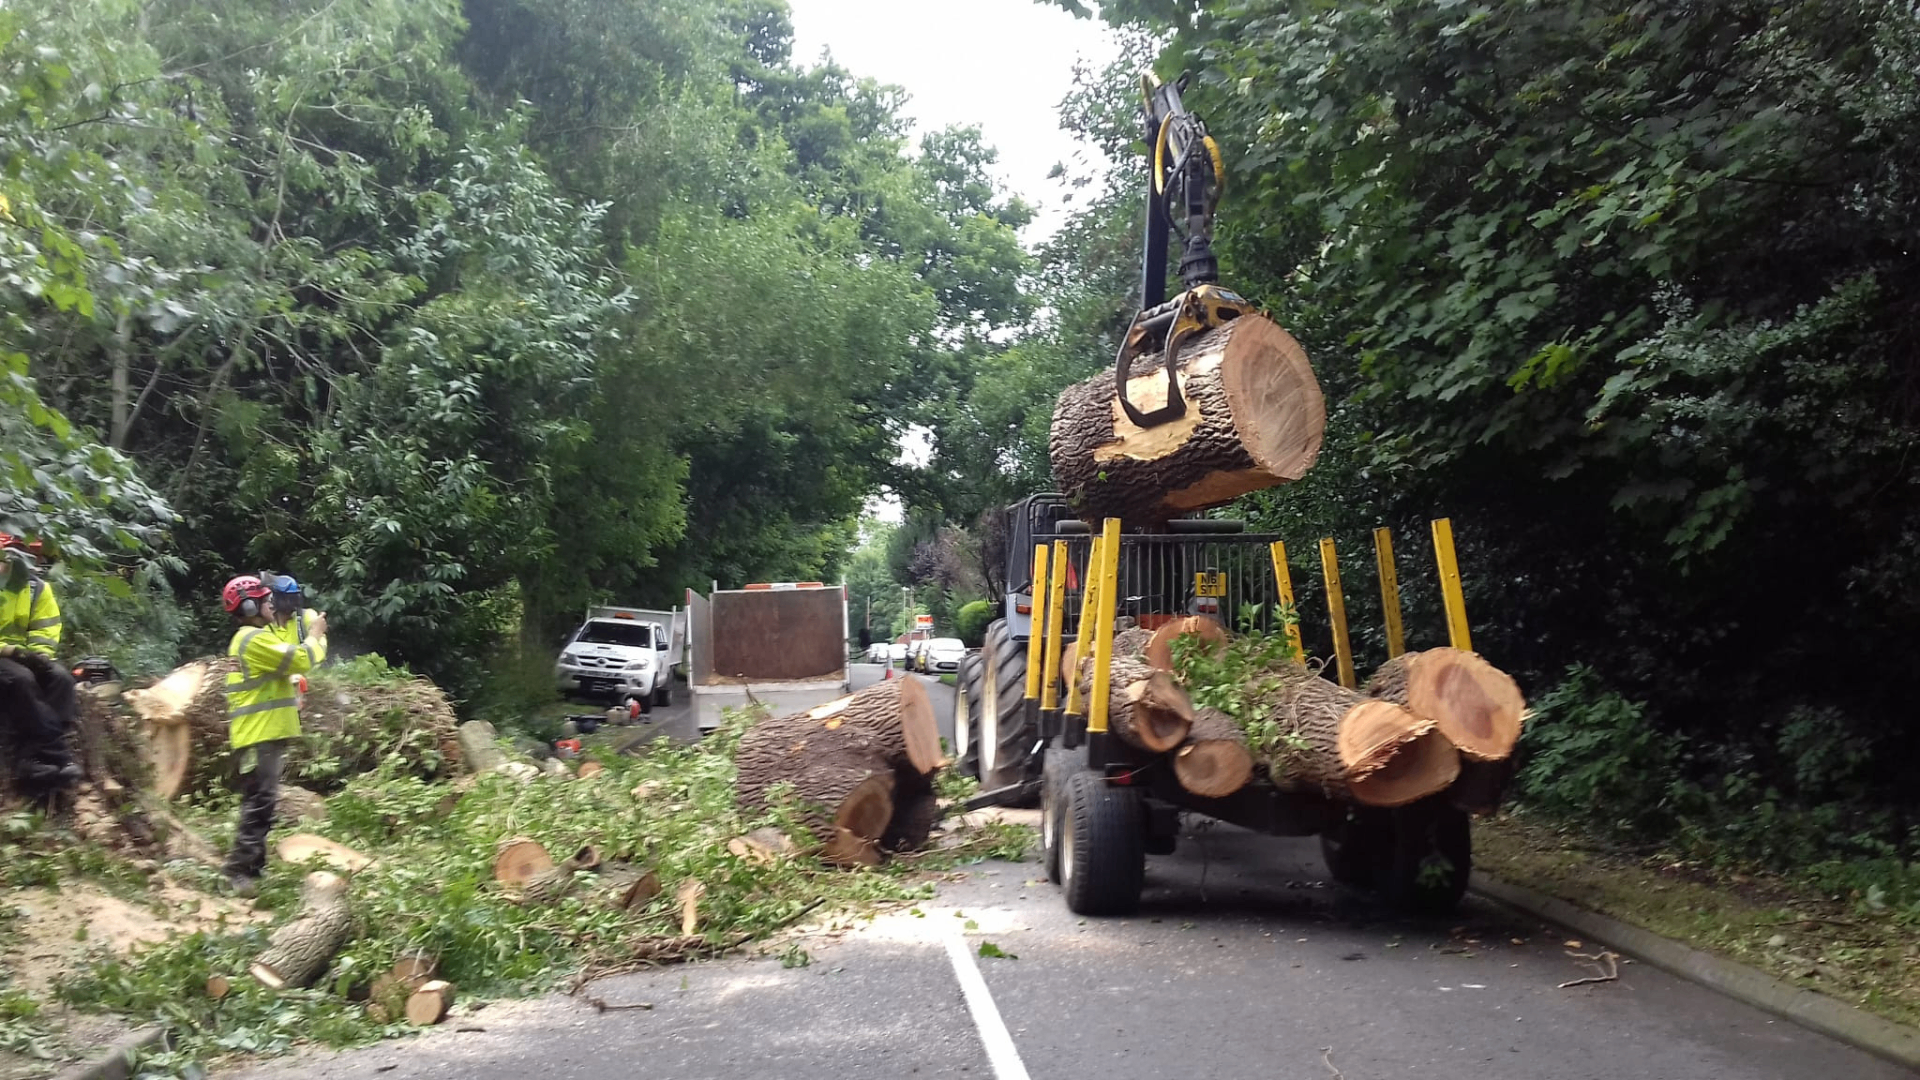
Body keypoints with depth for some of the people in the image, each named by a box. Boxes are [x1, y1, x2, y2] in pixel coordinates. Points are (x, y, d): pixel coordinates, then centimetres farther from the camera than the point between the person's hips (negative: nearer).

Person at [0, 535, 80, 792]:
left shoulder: (38, 588, 8)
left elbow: (46, 631, 6)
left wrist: (39, 654, -15)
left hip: (25, 656, 5)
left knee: (60, 678, -25)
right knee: (21, 679, -35)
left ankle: (33, 758, -34)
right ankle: (56, 756, -39)